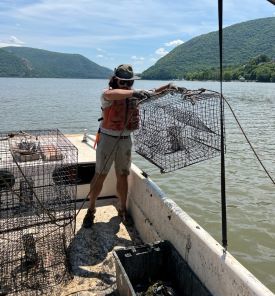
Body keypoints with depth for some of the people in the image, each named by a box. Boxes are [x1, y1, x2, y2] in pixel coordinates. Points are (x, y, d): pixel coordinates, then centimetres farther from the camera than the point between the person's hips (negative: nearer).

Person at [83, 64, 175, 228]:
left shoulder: (133, 94, 3)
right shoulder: (108, 94, -13)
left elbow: (151, 93, 6)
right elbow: (111, 94, -38)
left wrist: (168, 87, -11)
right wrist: (133, 93, -49)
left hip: (125, 140, 4)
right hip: (108, 139, -4)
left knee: (123, 176, 11)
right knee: (100, 176, 4)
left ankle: (123, 209, 26)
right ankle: (91, 210, 19)